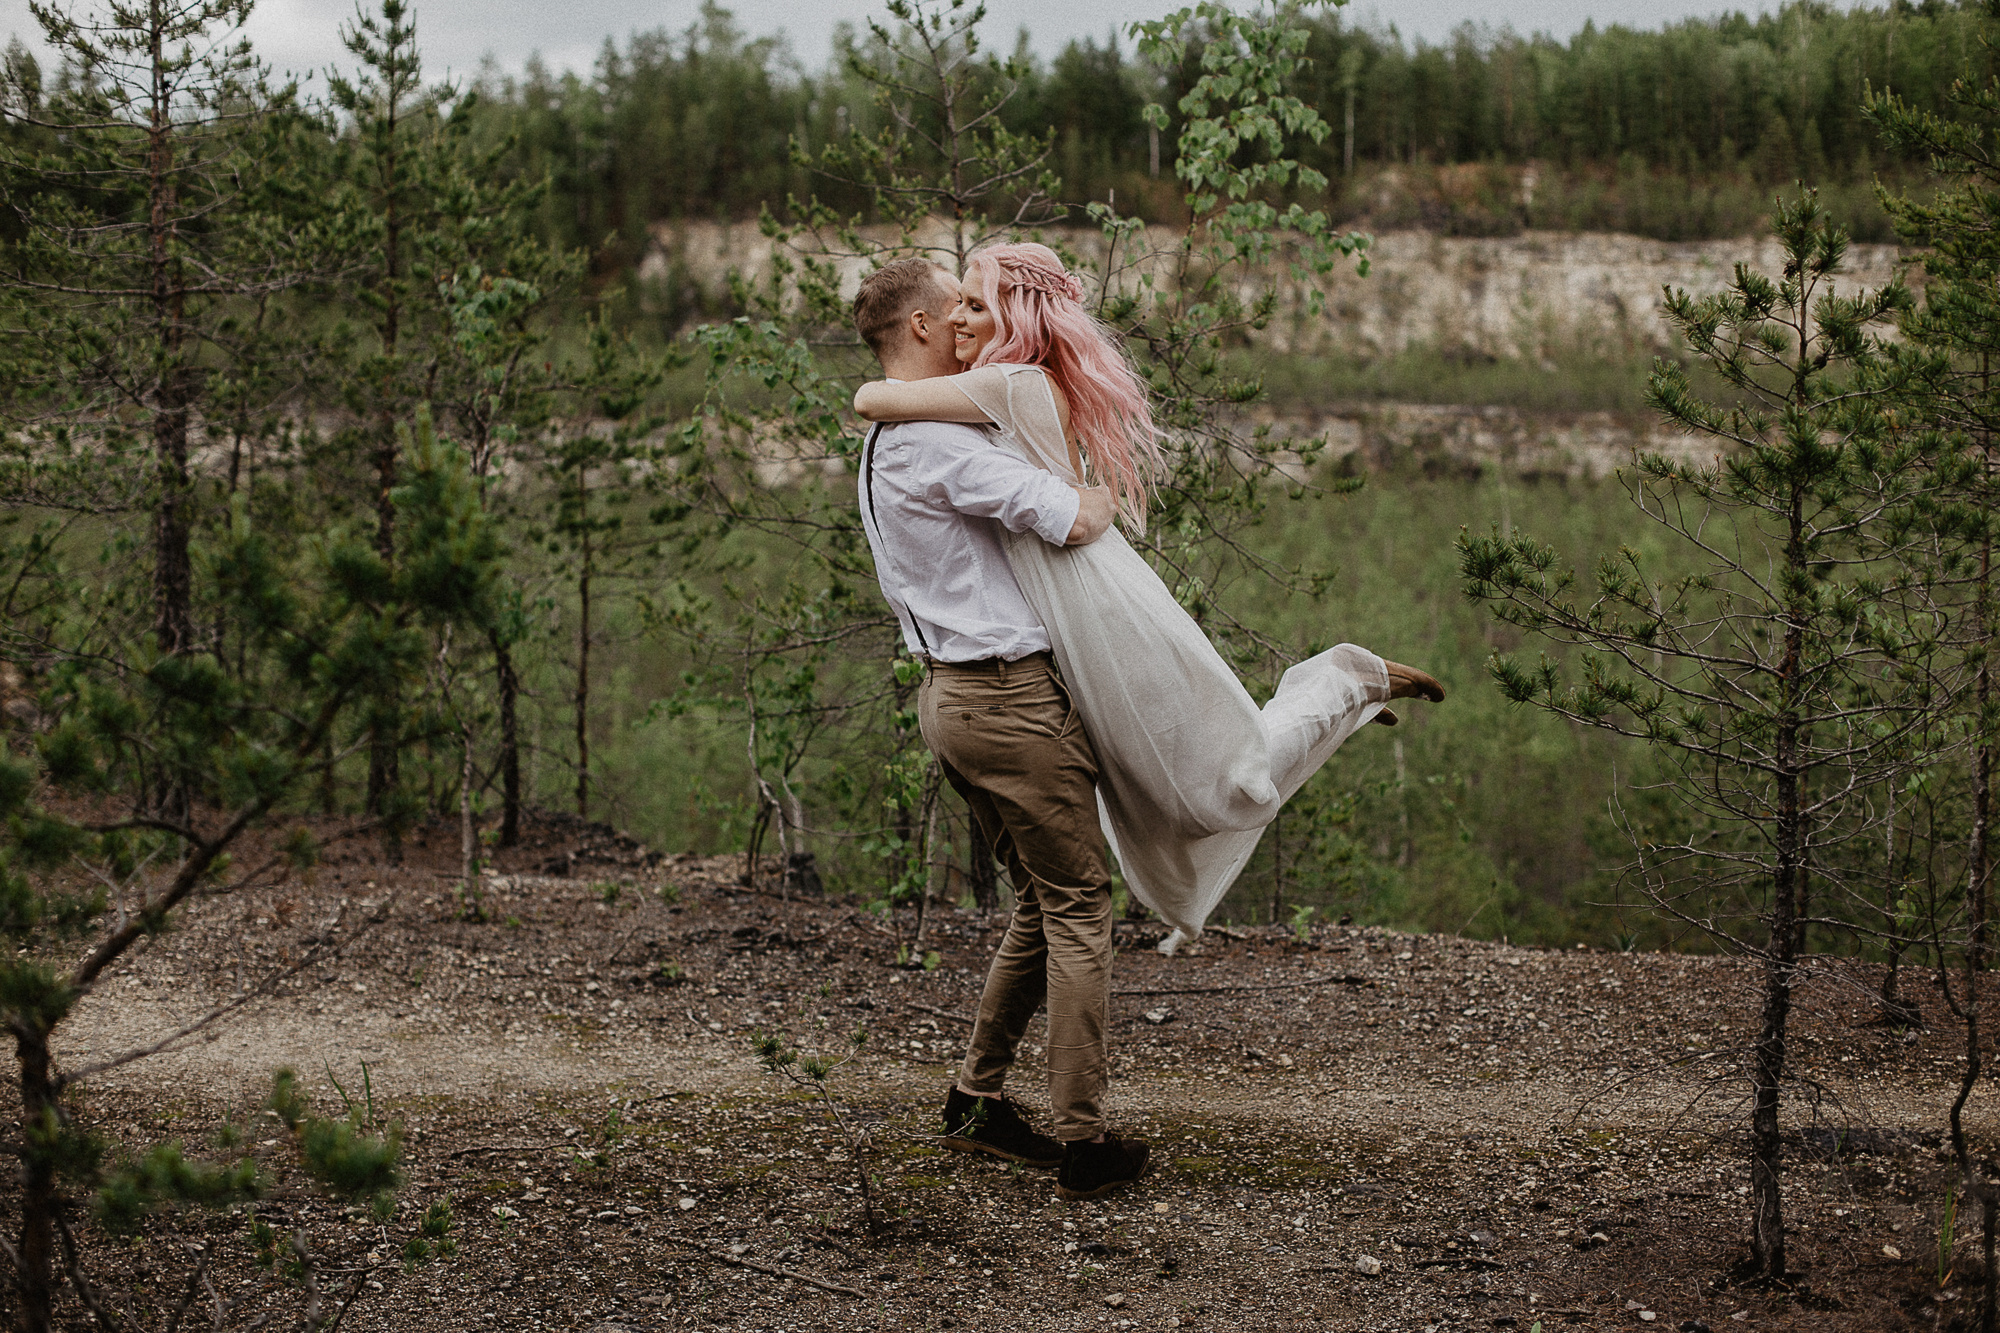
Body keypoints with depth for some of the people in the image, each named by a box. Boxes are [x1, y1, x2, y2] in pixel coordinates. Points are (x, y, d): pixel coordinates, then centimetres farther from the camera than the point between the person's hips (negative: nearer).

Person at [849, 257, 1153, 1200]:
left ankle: (977, 1101, 22)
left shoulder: (879, 450, 16)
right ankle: (1082, 1139, 0)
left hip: (947, 690, 10)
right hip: (1012, 694, -10)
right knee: (1078, 909, -3)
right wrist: (1098, 500, 1)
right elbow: (1071, 521, -23)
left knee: (1041, 902, 18)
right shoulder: (935, 440, -17)